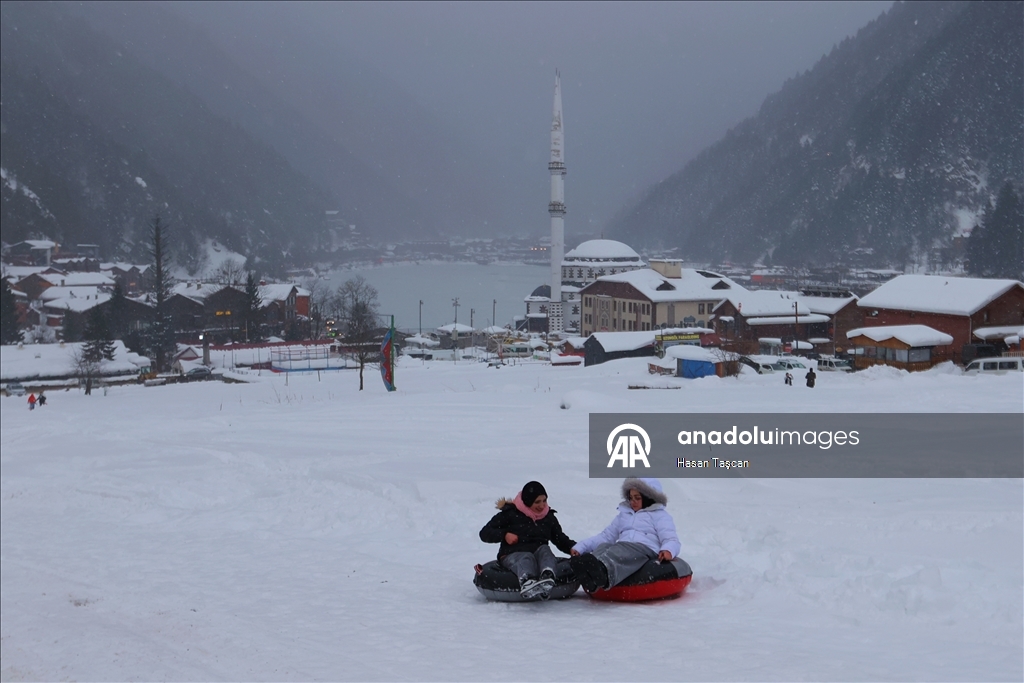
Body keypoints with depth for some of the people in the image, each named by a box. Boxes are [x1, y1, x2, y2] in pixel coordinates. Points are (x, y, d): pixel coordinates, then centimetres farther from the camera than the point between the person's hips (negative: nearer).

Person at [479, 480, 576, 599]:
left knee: (544, 549, -30)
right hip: (513, 555, -4)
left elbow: (561, 540, 23)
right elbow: (485, 533, 4)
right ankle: (527, 583, -74)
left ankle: (547, 577, -64)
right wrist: (504, 535, -14)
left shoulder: (549, 517, 17)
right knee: (527, 558, -37)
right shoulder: (510, 513, 3)